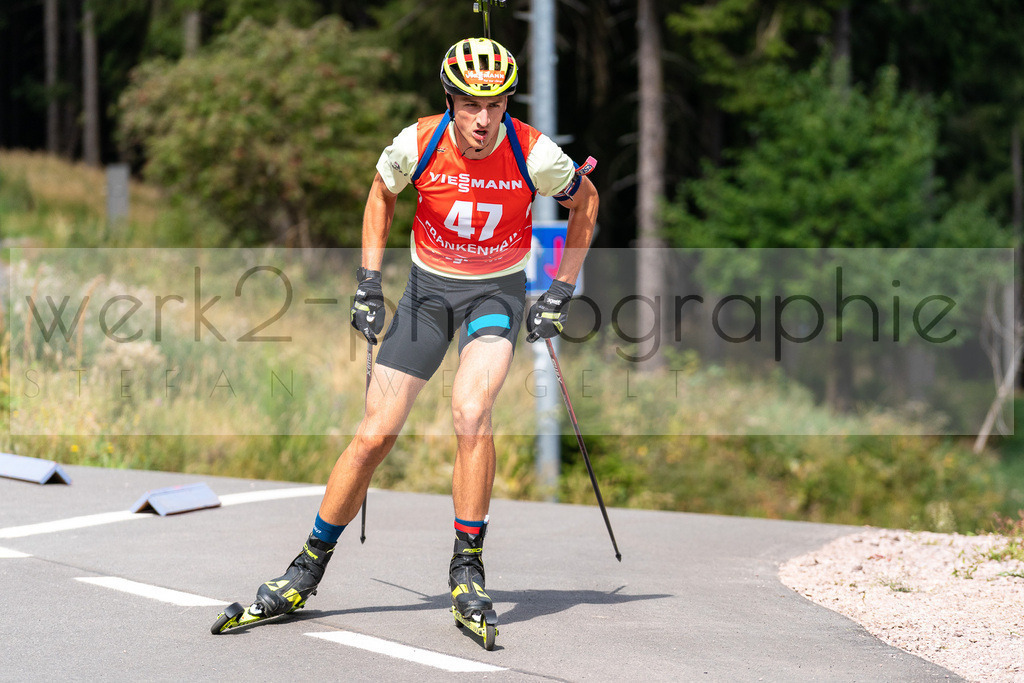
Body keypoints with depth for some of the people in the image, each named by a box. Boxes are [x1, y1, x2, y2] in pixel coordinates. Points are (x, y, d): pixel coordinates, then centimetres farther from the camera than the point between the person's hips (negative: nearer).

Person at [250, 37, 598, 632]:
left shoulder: (534, 154, -21)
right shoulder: (418, 143, -18)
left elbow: (585, 202, 0)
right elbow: (382, 195, 5)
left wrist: (561, 294, 0)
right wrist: (369, 284, 2)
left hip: (497, 292, -1)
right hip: (429, 287, 2)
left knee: (471, 411, -29)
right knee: (376, 435, -2)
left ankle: (467, 567, -13)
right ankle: (308, 571, 14)